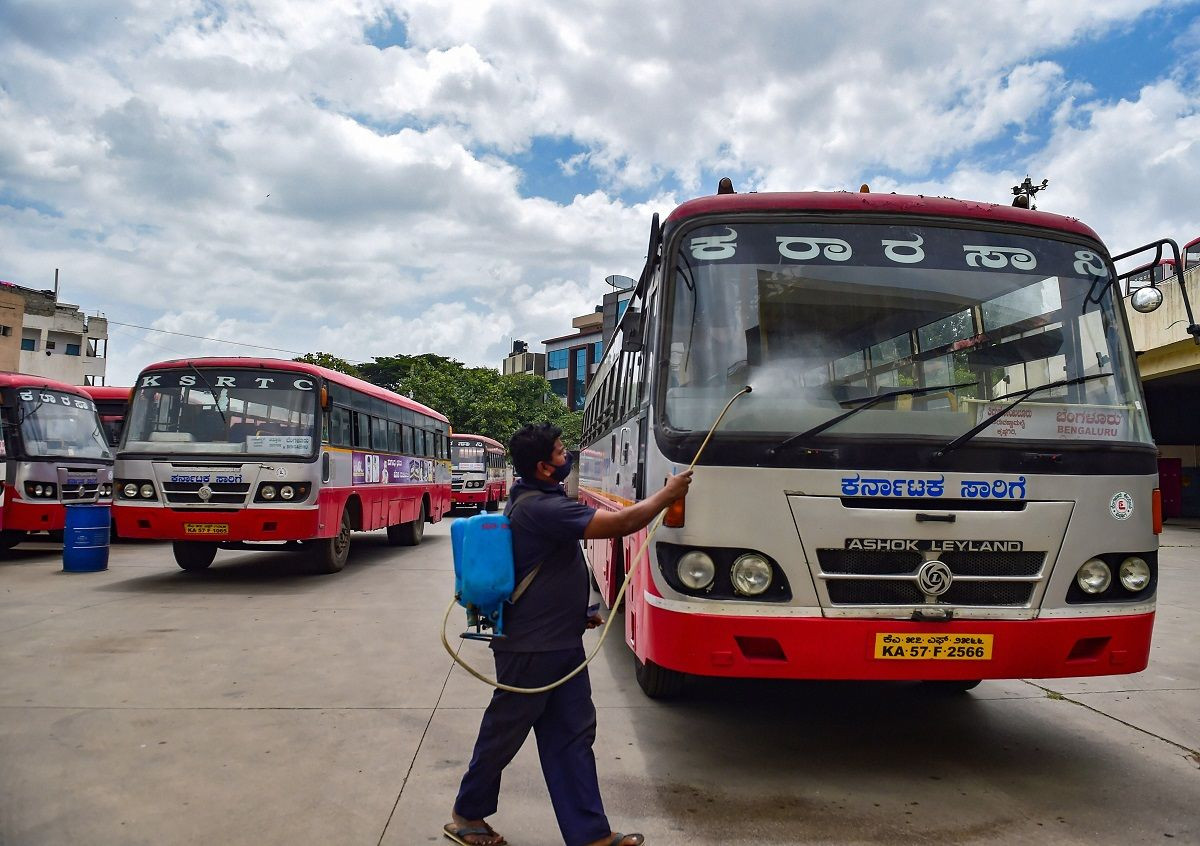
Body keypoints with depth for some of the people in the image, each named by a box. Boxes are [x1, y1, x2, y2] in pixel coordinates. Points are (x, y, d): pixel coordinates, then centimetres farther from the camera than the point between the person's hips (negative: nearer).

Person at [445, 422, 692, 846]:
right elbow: (620, 524, -27)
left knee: (573, 735, 11)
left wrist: (577, 612, 18)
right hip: (530, 649, -9)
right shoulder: (541, 508, -25)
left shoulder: (535, 499, 9)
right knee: (504, 733, 9)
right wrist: (667, 494, -13)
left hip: (560, 644, 9)